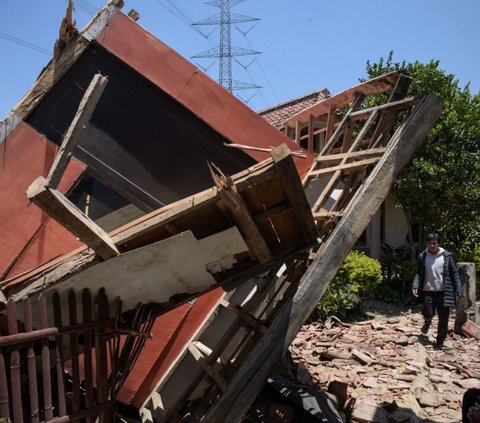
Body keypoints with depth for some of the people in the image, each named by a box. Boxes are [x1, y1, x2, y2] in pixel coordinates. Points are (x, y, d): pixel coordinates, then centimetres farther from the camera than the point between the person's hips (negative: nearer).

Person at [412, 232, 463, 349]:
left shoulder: (446, 256, -2)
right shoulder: (422, 256, 1)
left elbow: (454, 273, 1)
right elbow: (418, 273, 6)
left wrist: (459, 290, -4)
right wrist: (415, 286, -10)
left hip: (443, 292, 0)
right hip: (428, 291, 0)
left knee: (443, 319, 4)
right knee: (428, 314, -9)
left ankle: (440, 342, 23)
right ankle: (427, 323, 29)